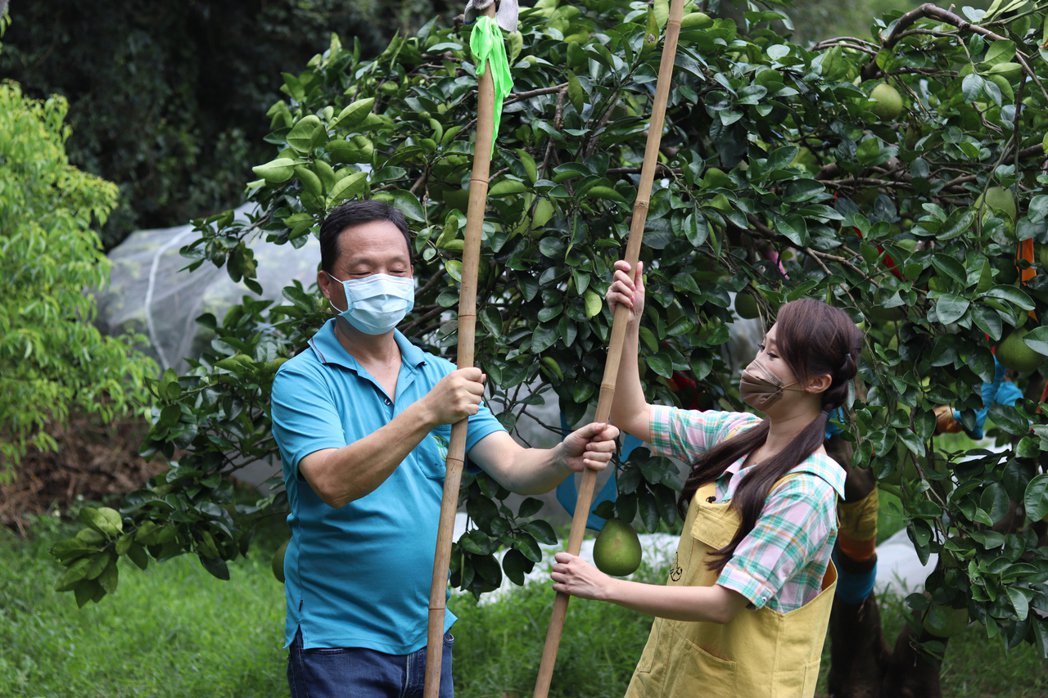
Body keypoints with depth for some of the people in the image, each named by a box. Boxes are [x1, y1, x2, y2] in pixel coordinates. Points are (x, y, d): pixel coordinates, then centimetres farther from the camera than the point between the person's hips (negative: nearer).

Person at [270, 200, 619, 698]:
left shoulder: (439, 376, 8)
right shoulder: (303, 379, -9)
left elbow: (512, 467, -3)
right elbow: (333, 483, -26)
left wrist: (561, 459, -24)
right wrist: (426, 414, -36)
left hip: (428, 634, 5)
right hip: (339, 642, -5)